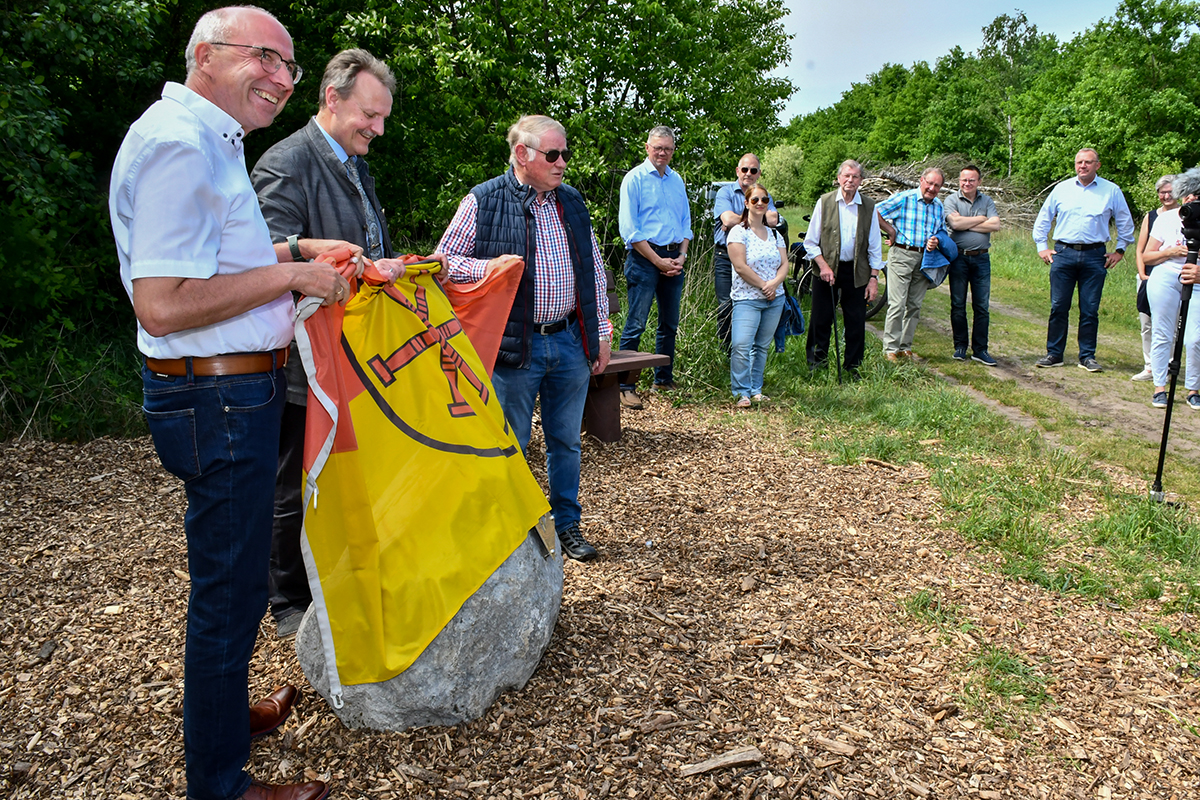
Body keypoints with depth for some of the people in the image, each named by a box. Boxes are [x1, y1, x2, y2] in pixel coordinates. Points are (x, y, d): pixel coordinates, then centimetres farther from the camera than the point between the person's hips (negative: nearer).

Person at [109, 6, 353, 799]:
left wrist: (295, 248, 15)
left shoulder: (211, 142, 16)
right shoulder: (177, 144, -19)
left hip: (235, 392, 11)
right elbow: (163, 305, -26)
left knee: (232, 575, 23)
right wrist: (291, 274, -18)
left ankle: (227, 707, 43)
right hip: (219, 399, -11)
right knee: (230, 587, 1)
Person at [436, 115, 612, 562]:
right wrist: (489, 267, -20)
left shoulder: (572, 203, 12)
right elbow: (444, 260, -2)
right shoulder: (483, 202, -4)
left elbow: (594, 271, 16)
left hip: (571, 342, 4)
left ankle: (566, 525, 29)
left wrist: (602, 333, 13)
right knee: (510, 446, 7)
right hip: (515, 345, -4)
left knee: (566, 441, 14)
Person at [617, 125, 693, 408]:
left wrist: (681, 255, 3)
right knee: (636, 324, -9)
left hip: (674, 259, 6)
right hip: (645, 257, -6)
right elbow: (629, 228, -9)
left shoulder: (677, 180, 15)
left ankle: (664, 380, 23)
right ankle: (625, 386, -4)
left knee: (670, 324, 11)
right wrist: (658, 261, -12)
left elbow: (686, 222, 20)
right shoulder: (635, 178, -3)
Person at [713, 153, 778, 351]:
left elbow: (773, 220, -7)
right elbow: (728, 219, -14)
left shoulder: (765, 196, 14)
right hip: (725, 255, -2)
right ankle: (726, 349, 3)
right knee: (726, 306, -5)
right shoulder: (725, 192, 4)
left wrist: (739, 219, -8)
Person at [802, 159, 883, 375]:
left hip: (856, 272, 1)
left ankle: (853, 369, 16)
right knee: (820, 321, 3)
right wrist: (823, 266, -11)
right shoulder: (824, 202, 0)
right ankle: (816, 368, 16)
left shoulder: (869, 207, 4)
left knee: (856, 323, 4)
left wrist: (874, 278, 0)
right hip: (827, 270, -1)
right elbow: (810, 241, 1)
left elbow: (875, 247, 6)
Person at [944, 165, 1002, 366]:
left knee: (981, 306, 2)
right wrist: (980, 219, -5)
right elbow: (955, 223, -15)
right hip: (958, 257, -2)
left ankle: (980, 350, 8)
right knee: (958, 305, 4)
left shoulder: (987, 201, 9)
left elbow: (995, 225, -6)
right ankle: (960, 347, 14)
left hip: (981, 258, 2)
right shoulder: (951, 200, 2)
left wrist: (966, 224, -9)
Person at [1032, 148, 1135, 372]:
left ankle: (1087, 357, 10)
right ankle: (1054, 354, 9)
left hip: (1095, 257, 0)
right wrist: (1042, 247, 10)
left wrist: (1120, 250, 11)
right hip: (1063, 254, 1)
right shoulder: (1062, 188, 8)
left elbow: (1125, 223, 16)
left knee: (1090, 309, 2)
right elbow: (1043, 218, 16)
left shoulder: (1112, 191, 7)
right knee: (1058, 307, 1)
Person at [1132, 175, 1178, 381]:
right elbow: (1140, 250, 11)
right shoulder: (1150, 217, 11)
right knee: (1147, 325, 5)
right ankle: (1149, 367, 13)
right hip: (1148, 278, 4)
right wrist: (1142, 273, 0)